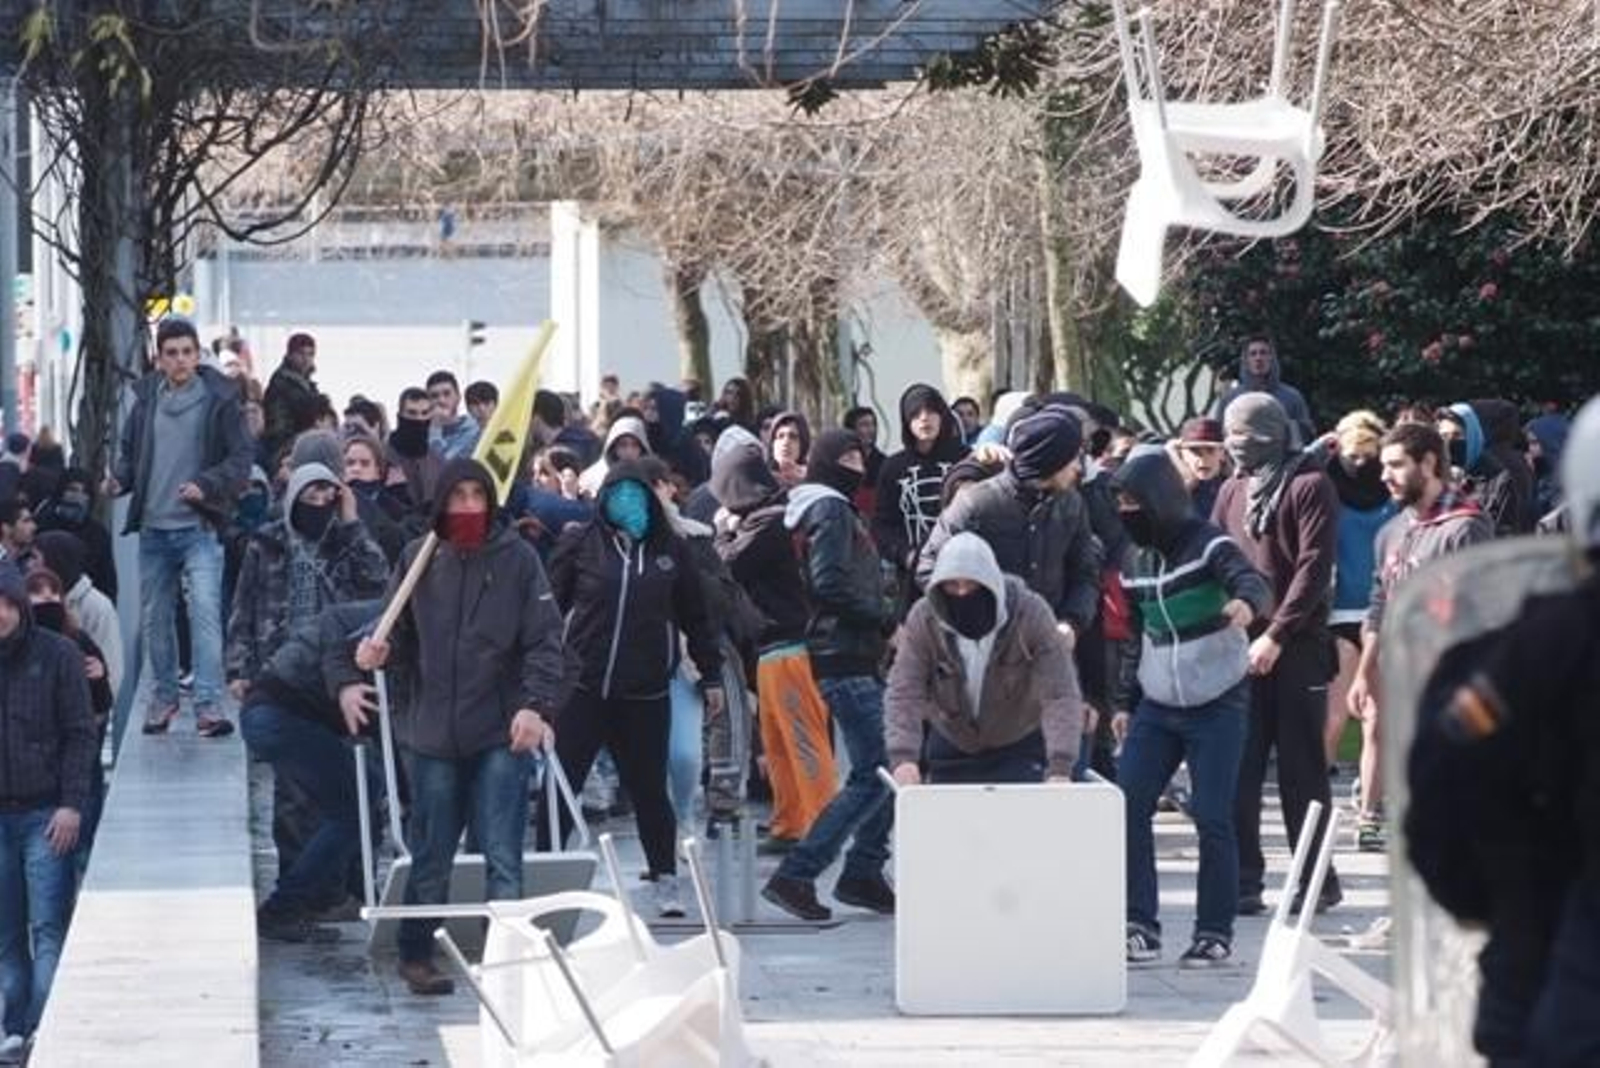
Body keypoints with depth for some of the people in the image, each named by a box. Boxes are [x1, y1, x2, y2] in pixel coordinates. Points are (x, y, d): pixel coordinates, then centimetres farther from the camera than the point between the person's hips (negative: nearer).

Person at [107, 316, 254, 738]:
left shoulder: (218, 399, -4)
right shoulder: (146, 398, 7)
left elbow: (241, 458, -5)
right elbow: (130, 451, 17)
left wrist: (206, 485, -19)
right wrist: (119, 479, -3)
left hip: (199, 528, -4)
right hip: (153, 529, 4)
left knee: (205, 612, -15)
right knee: (154, 618, 12)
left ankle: (209, 704, -15)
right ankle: (163, 697, 27)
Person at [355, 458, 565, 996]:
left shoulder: (517, 558, -1)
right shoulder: (419, 558, 6)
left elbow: (545, 639, -2)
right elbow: (402, 635, 12)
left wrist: (536, 704, -13)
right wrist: (380, 651, -10)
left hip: (502, 734, -2)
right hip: (433, 733, 2)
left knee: (503, 858, -5)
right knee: (430, 856, 11)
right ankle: (416, 955, 24)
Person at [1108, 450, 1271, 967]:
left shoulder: (1206, 544, -11)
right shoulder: (1134, 559, 9)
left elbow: (1252, 582, -28)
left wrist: (1246, 603, -52)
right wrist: (1122, 701, 16)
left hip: (1218, 705, -6)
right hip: (1157, 706, 6)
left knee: (1212, 817, -7)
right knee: (1128, 805, -6)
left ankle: (1216, 933, 4)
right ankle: (1140, 925, -1)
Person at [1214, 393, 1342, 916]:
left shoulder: (1309, 486, -4)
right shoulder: (1234, 491, 15)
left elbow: (1314, 566, -12)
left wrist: (1277, 635, -17)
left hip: (1296, 650, -5)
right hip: (1240, 649, 5)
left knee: (1301, 769, 0)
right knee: (1239, 768, 2)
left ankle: (1316, 879, 7)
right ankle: (1242, 879, 5)